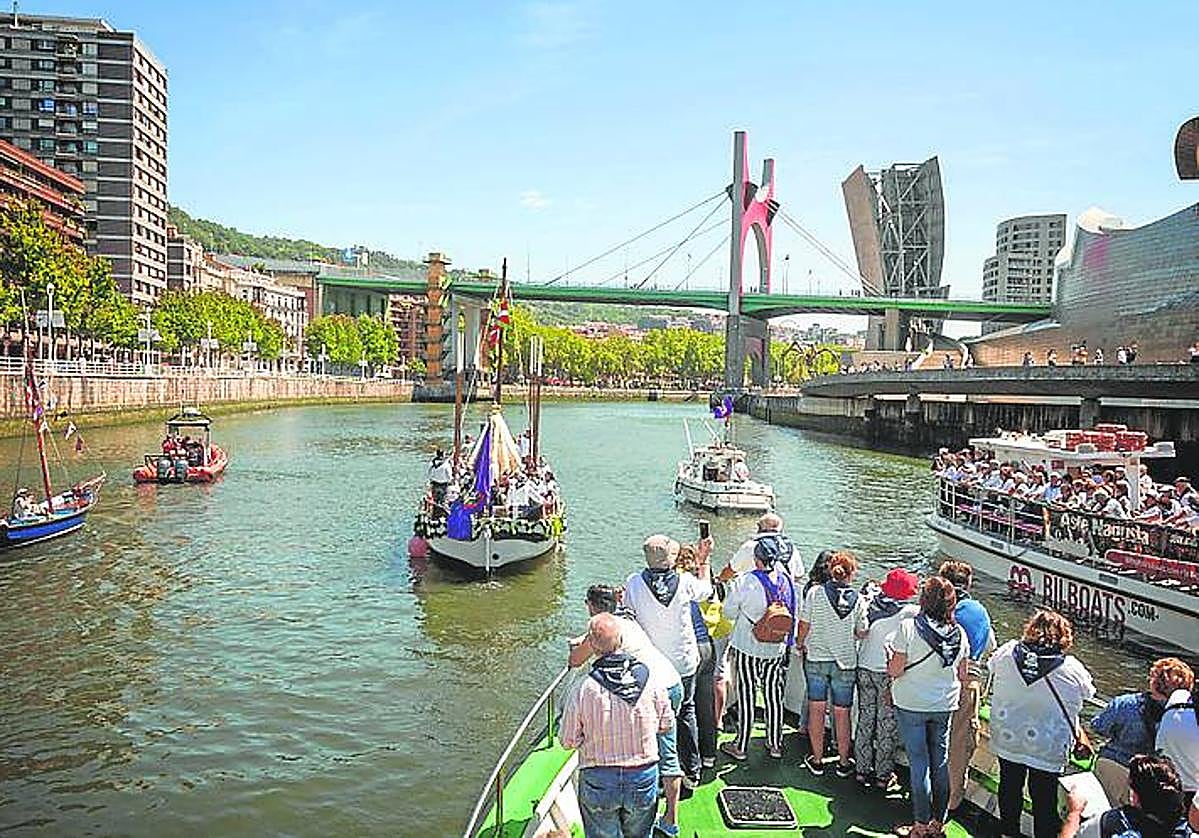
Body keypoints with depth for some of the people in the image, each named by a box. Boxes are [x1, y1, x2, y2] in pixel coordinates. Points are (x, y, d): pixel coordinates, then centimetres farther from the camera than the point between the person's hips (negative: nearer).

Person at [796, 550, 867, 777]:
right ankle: (843, 762, 23)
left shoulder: (815, 593, -10)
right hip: (845, 662, 1)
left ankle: (817, 760, 18)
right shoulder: (857, 600, -7)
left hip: (816, 659, 0)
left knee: (816, 708, 10)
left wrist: (800, 644, 13)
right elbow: (862, 633, -3)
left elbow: (804, 625, -5)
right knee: (841, 713, 12)